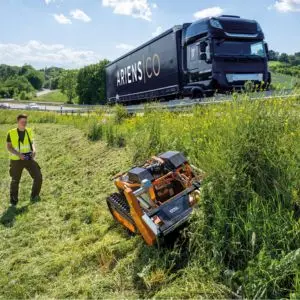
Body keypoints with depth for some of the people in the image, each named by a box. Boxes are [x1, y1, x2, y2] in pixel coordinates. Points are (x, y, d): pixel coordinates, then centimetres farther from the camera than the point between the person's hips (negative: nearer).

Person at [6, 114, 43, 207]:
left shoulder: (29, 131, 4)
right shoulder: (11, 133, -7)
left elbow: (32, 143, 8)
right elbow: (8, 147, -6)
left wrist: (34, 150, -14)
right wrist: (18, 154, -22)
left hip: (29, 158, 3)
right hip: (17, 160, -3)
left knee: (38, 177, -4)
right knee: (15, 180, 6)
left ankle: (34, 196, 16)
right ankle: (13, 201, 26)